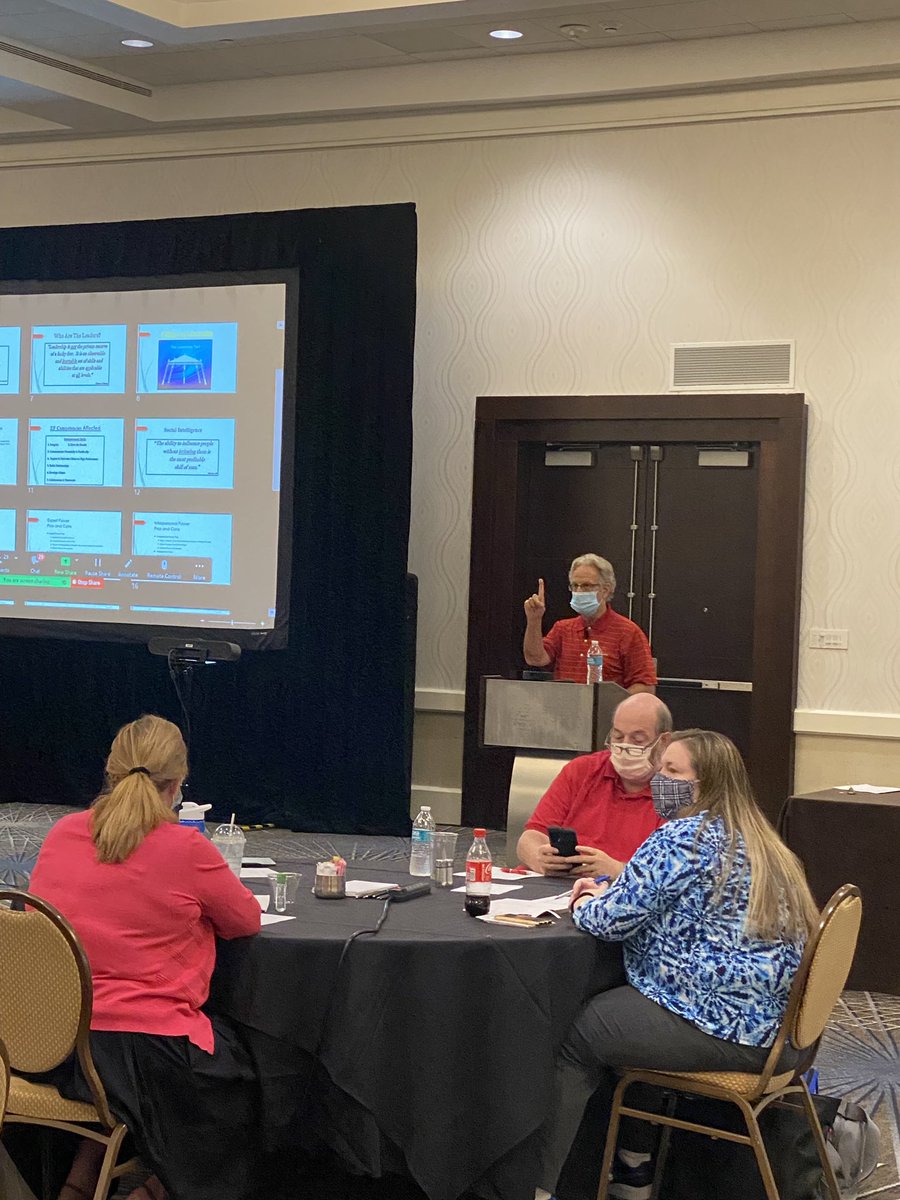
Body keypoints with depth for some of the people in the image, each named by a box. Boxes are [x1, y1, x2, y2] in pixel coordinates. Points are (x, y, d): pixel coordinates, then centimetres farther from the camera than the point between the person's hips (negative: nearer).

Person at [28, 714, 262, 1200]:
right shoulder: (186, 847, -12)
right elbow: (247, 920, 2)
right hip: (151, 1045, -5)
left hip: (54, 1047, 6)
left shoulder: (61, 834, 1)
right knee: (234, 1080, 22)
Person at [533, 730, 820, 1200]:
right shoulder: (755, 840, 15)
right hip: (770, 1020, 10)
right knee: (617, 1007, 27)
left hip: (718, 1028, -10)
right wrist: (609, 891, 14)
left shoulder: (684, 838, -15)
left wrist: (585, 906, 5)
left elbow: (614, 919, -17)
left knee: (575, 1035, 3)